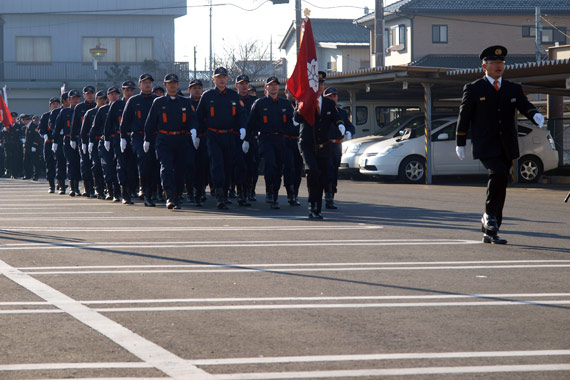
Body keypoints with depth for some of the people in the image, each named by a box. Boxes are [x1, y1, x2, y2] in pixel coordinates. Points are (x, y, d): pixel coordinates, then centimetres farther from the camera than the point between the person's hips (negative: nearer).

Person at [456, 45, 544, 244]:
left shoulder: (514, 89, 12)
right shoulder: (473, 89, 2)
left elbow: (525, 106, -1)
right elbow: (463, 116, 4)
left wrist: (536, 115, -24)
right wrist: (460, 143, 2)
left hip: (507, 147, 4)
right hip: (485, 146, -4)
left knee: (500, 187, 5)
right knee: (498, 174, -27)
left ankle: (490, 231, 13)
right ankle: (489, 215, -9)